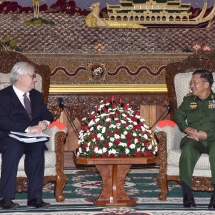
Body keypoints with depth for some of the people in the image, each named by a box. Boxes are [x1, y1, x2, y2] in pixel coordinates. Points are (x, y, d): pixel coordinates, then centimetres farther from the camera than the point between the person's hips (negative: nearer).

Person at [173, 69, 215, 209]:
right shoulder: (188, 100, 20)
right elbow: (178, 116, 15)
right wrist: (186, 128, -5)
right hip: (194, 138, 2)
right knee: (187, 150, -34)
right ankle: (187, 194, -33)